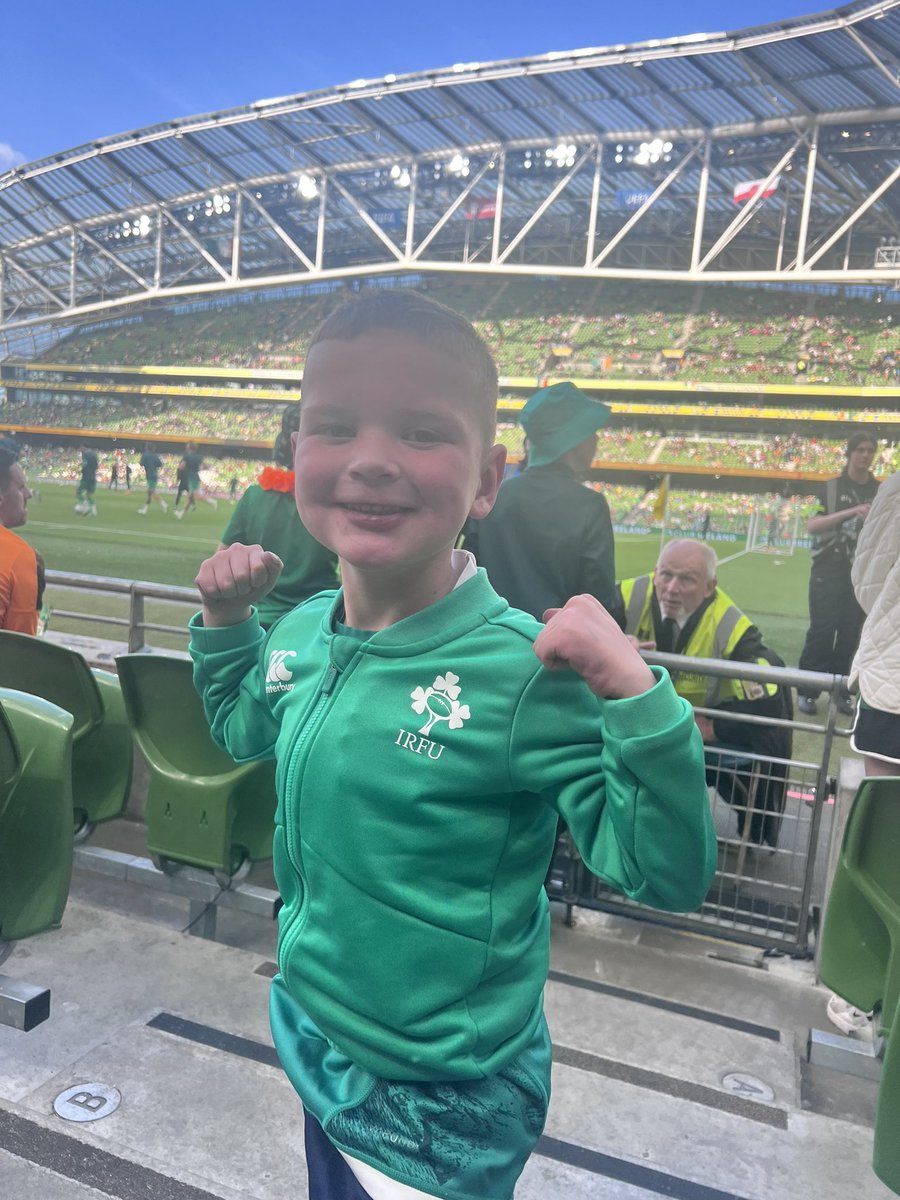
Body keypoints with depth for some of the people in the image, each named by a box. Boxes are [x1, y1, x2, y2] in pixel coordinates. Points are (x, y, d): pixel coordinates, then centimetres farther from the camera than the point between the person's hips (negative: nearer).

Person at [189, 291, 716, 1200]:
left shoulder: (526, 669, -29)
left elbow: (665, 877, -24)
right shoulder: (300, 631, -9)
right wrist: (224, 620, -1)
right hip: (309, 1037, 6)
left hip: (442, 1106, -5)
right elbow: (242, 731, 12)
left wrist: (635, 697, -38)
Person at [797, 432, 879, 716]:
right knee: (822, 630, -3)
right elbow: (812, 526, -12)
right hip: (829, 571, -3)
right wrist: (851, 512, -21)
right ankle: (806, 692, 5)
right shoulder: (831, 487, 0)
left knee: (850, 633, 6)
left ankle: (841, 692, 15)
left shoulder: (881, 492, 9)